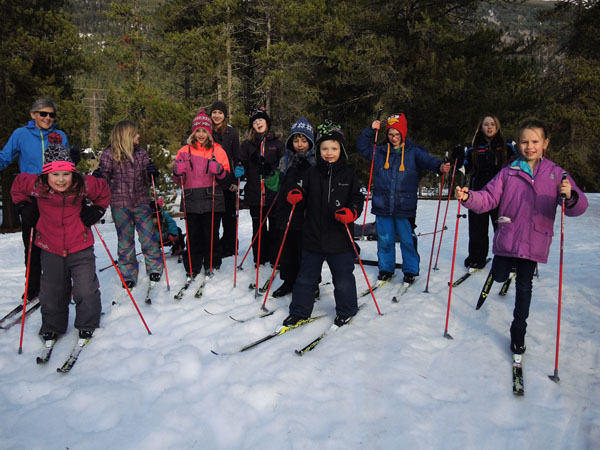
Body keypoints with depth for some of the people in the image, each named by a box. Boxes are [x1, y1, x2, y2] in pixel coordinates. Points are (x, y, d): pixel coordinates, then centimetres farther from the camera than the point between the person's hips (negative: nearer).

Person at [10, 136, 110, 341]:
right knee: (51, 293, 13)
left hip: (81, 248, -1)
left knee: (86, 290, -3)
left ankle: (87, 325, 21)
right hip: (51, 250, 2)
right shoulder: (36, 186, -13)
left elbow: (103, 191, 5)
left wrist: (97, 210, -1)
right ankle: (52, 328, 34)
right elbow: (17, 186, 9)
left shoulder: (83, 185, -15)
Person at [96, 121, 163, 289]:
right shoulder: (109, 154, -3)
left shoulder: (141, 153, 7)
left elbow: (147, 180, 9)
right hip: (120, 205, -2)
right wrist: (97, 178, -20)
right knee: (125, 240, 7)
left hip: (141, 202, 2)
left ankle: (154, 267, 20)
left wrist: (152, 172, -12)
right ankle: (128, 274, 19)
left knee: (148, 236, 3)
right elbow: (104, 177, 2)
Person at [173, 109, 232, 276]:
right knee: (193, 236, 4)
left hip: (212, 201, -1)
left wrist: (219, 171, -15)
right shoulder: (184, 151, 12)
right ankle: (192, 268, 17)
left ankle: (212, 265, 19)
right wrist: (178, 172, -6)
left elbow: (226, 181, 5)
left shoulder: (218, 151, 8)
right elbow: (178, 181, 15)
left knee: (211, 235, 2)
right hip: (191, 201, 1)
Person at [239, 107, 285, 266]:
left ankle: (276, 259, 13)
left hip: (274, 193, -1)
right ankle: (260, 259, 18)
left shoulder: (277, 143, 8)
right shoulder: (247, 144, 11)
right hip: (254, 193, 1)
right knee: (258, 228, 8)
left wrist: (278, 174, -11)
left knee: (275, 227, 4)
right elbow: (242, 164, 10)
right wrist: (238, 171, -9)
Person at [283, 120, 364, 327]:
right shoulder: (312, 173, 5)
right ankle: (299, 311, 25)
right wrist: (296, 196, -11)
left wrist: (351, 213, -18)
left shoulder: (348, 175, 1)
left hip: (339, 239, -2)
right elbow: (304, 195, 11)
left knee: (343, 279, 7)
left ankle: (346, 311, 28)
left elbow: (357, 198, 1)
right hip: (313, 235, 2)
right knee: (306, 277, 10)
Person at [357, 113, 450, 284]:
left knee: (407, 240, 3)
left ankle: (410, 270, 19)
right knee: (385, 240, 9)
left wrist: (440, 166, -34)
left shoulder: (413, 152, 2)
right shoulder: (380, 152, 11)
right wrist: (371, 130, 0)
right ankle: (386, 269, 25)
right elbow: (362, 147, 13)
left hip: (405, 206, -2)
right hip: (382, 205, 3)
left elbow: (427, 160, -13)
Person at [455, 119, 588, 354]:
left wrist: (570, 196, -33)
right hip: (507, 237, 1)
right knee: (499, 276, 15)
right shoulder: (508, 172, 0)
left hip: (533, 242, -1)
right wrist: (468, 197, -26)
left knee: (524, 286, 8)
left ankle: (518, 330, 27)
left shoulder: (556, 174, -2)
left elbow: (578, 206, -9)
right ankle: (503, 264, 54)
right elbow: (489, 198, -6)